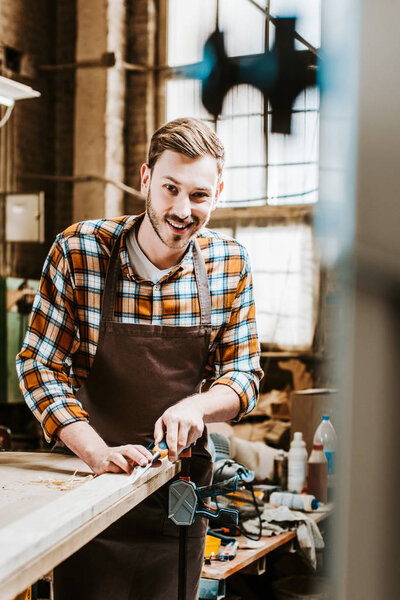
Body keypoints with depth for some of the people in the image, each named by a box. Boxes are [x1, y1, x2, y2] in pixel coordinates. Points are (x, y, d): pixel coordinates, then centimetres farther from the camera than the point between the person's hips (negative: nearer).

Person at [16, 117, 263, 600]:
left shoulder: (230, 263, -4)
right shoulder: (79, 251, -13)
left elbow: (243, 372, 2)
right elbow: (39, 366, -10)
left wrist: (197, 405, -20)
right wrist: (98, 453, -21)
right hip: (90, 482, -2)